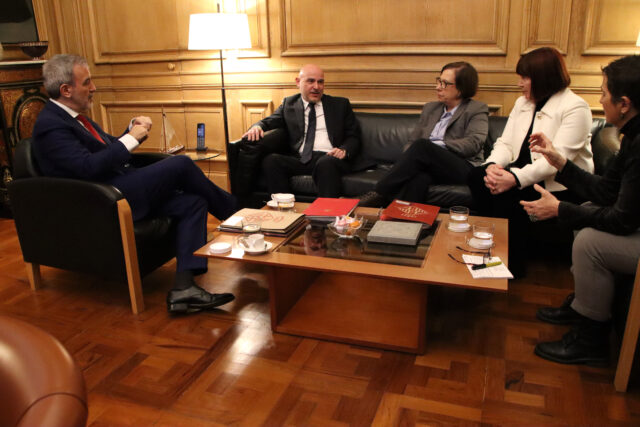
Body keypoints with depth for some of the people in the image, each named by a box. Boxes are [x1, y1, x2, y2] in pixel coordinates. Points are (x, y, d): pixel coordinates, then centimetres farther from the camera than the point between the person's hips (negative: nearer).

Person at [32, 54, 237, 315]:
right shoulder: (50, 125, -12)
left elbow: (111, 148, 25)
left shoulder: (71, 117, 17)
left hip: (119, 190, 10)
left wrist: (134, 130, 5)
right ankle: (233, 213, 6)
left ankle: (183, 289, -16)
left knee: (193, 203, -7)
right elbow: (89, 167, -23)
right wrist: (131, 138, -16)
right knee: (181, 164, -17)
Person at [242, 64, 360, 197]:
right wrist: (257, 126, -10)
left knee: (326, 163, -37)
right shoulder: (288, 104, 23)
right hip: (298, 159, 2)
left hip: (328, 158, -2)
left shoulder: (340, 104, 18)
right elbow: (270, 121, 15)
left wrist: (344, 150, -9)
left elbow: (354, 137, 13)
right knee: (270, 160, -27)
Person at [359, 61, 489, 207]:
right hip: (431, 167, 4)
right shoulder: (430, 108, 25)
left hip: (464, 168, -3)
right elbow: (413, 139, 18)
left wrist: (435, 146, -15)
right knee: (420, 176, -37)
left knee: (422, 146, -32)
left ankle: (379, 194, -32)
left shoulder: (477, 110, 10)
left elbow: (473, 143, -6)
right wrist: (407, 158, -6)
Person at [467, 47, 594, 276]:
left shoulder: (575, 107, -10)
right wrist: (493, 165, -19)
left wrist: (516, 178, -33)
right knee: (476, 176, -19)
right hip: (523, 172, 7)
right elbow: (505, 143, 5)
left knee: (508, 196, -31)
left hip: (560, 183, -6)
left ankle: (512, 265, -12)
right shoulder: (522, 103, 14)